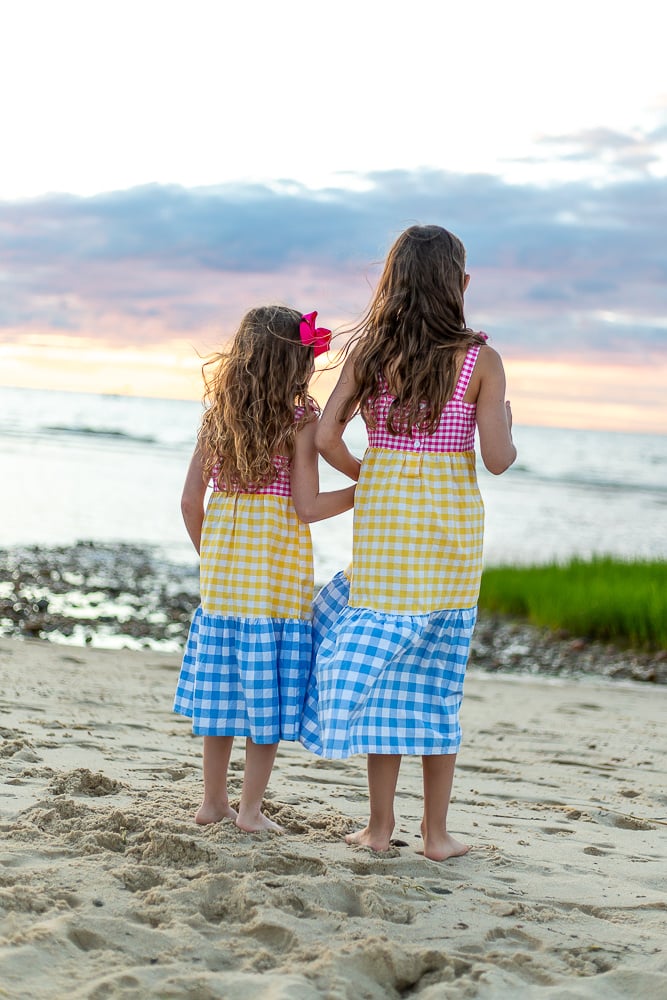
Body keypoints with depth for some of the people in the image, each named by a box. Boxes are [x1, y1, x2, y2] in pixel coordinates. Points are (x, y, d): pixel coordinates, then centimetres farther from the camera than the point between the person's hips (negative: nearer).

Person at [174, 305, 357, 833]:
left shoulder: (217, 415, 4)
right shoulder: (299, 420, -9)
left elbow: (191, 500, 6)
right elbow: (308, 507, -12)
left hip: (222, 558, 5)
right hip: (278, 565, -5)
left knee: (222, 678, 13)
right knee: (269, 686, 3)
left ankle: (214, 799, 21)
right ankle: (251, 807, 7)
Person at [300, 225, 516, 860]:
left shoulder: (368, 351, -2)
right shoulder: (480, 361, -7)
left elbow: (326, 437, -6)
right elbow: (497, 459, -10)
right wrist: (508, 426, 12)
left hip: (382, 511, 1)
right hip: (451, 522, -1)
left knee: (382, 666, 8)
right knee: (439, 674, 6)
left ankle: (379, 824, 11)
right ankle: (435, 831, 10)